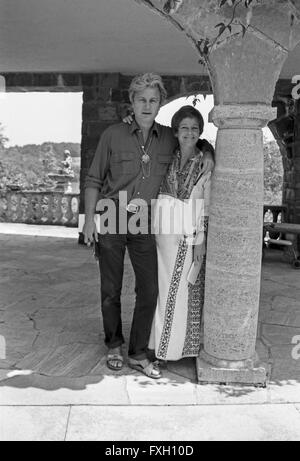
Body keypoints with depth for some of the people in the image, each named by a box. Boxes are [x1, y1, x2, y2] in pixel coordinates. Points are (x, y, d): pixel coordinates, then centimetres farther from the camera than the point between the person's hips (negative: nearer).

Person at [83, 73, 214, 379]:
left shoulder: (169, 138, 4)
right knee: (111, 290, 7)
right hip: (111, 221, -2)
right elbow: (93, 179, 1)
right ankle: (114, 346, 28)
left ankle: (139, 354, 16)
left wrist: (207, 152, 1)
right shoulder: (113, 135, -2)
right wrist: (89, 218, -7)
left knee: (149, 290, 0)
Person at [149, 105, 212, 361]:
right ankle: (160, 342, 24)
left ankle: (180, 344, 20)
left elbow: (207, 206, -2)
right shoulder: (167, 159, 7)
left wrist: (201, 241, -6)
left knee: (185, 289, 4)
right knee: (162, 285, 8)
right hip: (163, 231, 2)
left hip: (190, 234, -2)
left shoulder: (206, 163, 0)